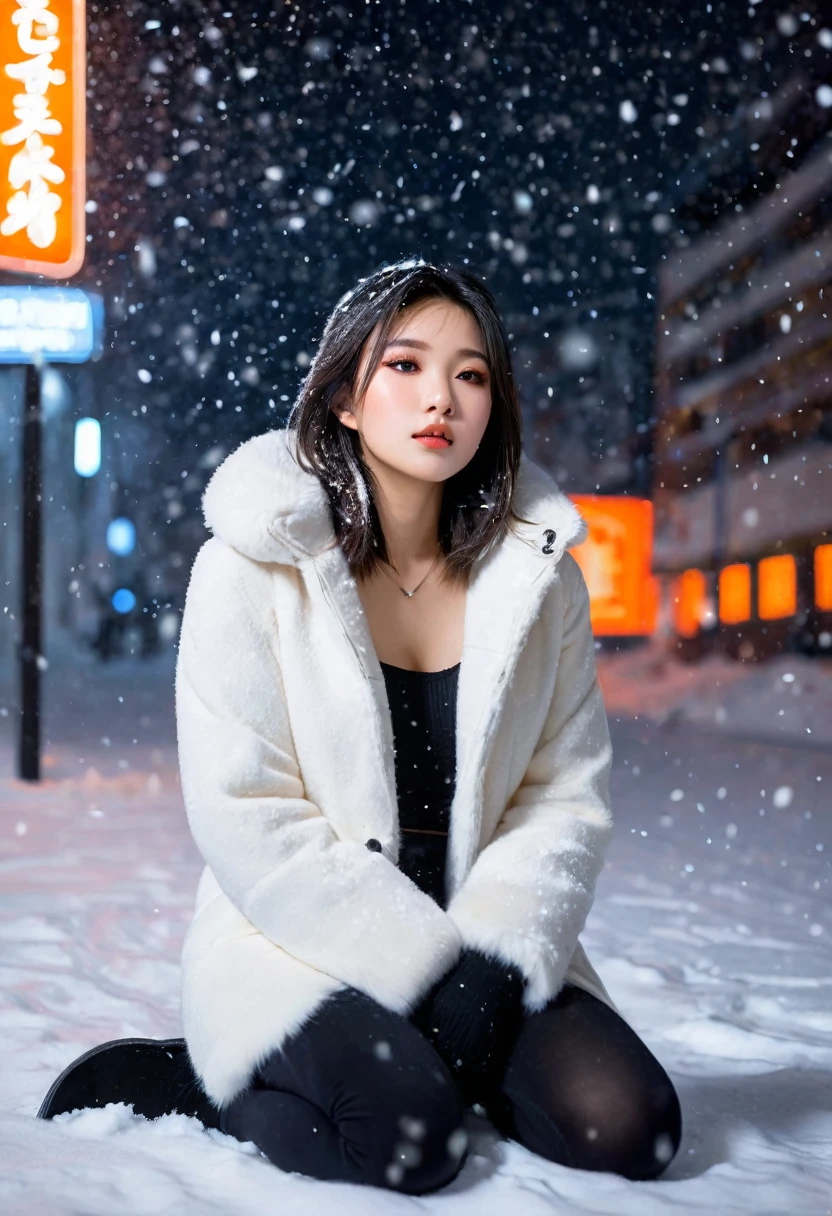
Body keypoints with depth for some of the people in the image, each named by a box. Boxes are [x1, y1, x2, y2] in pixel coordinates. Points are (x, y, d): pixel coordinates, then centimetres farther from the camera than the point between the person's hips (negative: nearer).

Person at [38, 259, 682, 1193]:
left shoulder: (539, 575, 2)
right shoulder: (257, 564, -10)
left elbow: (568, 798, 1)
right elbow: (248, 820, -14)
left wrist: (490, 962, -14)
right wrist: (425, 967, -17)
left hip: (484, 942, 4)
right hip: (296, 943, -4)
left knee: (629, 1129, -15)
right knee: (408, 1133, -28)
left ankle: (428, 1057, 10)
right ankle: (171, 1079, -1)